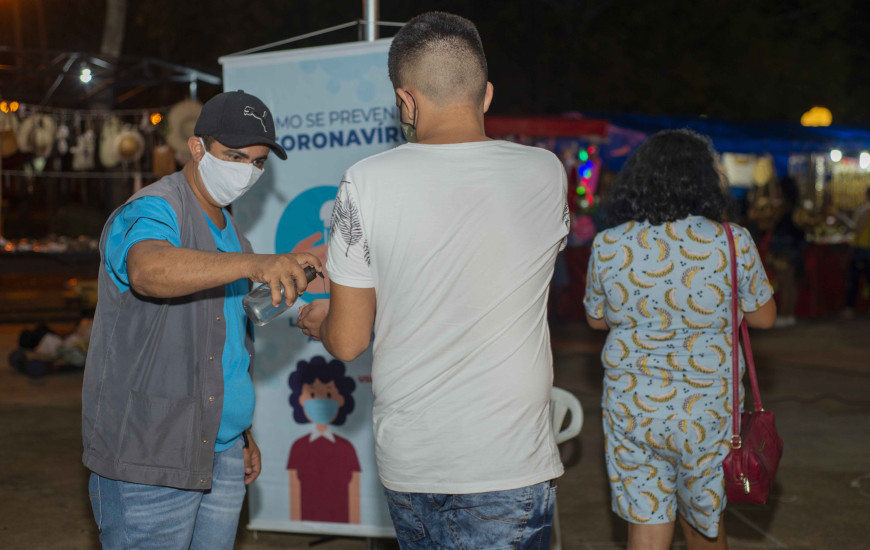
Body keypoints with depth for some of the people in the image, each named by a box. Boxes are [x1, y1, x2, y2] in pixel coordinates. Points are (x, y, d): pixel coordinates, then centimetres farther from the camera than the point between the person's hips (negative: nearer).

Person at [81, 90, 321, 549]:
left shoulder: (229, 232, 16)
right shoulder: (153, 211, -12)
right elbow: (148, 270, -38)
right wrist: (254, 263, -50)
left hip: (222, 455, 8)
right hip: (149, 458, -8)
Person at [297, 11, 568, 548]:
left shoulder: (365, 183, -8)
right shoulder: (546, 175, -3)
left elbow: (347, 342, -4)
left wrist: (319, 320, 23)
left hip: (407, 462, 1)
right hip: (509, 463, -1)